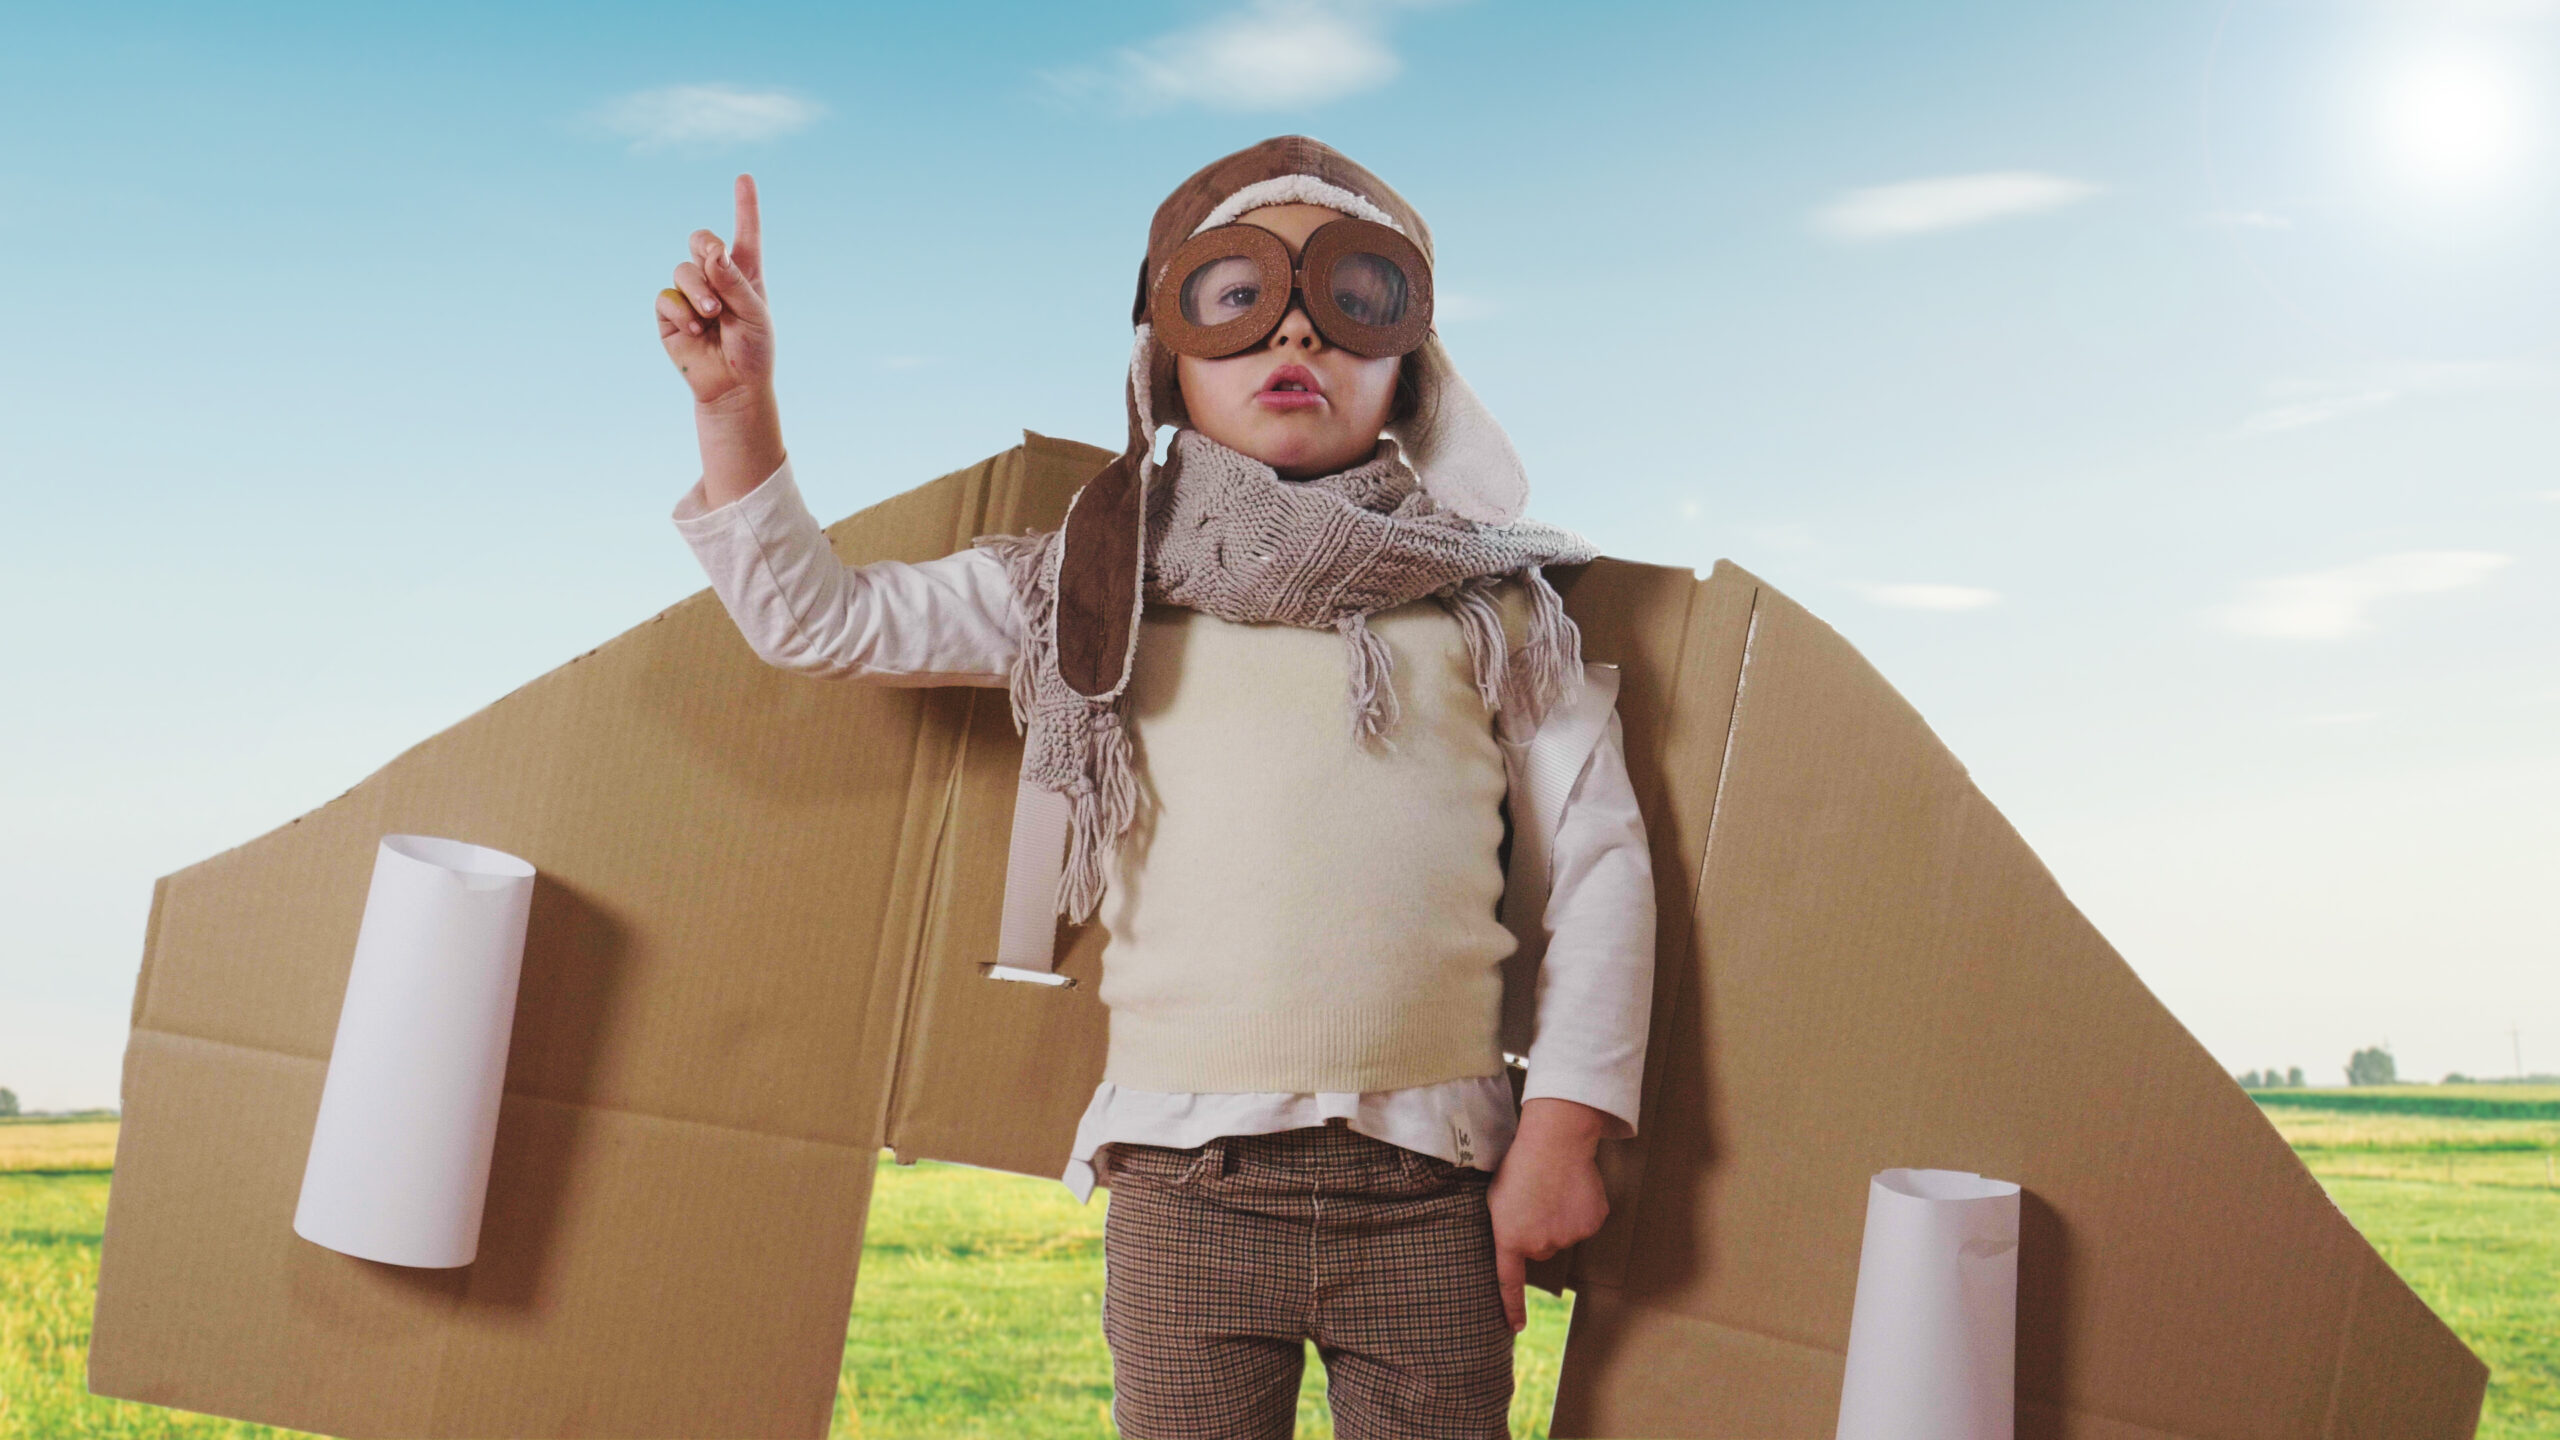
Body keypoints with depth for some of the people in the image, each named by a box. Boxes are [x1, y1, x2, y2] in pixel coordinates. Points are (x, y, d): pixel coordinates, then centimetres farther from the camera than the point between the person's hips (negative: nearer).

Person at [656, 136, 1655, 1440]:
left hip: (1430, 1188, 0)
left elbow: (1597, 858, 7)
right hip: (1189, 1183, 0)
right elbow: (817, 619, 13)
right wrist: (735, 403, 2)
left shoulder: (1487, 602, 8)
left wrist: (1561, 1129, 1)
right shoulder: (1100, 588, 10)